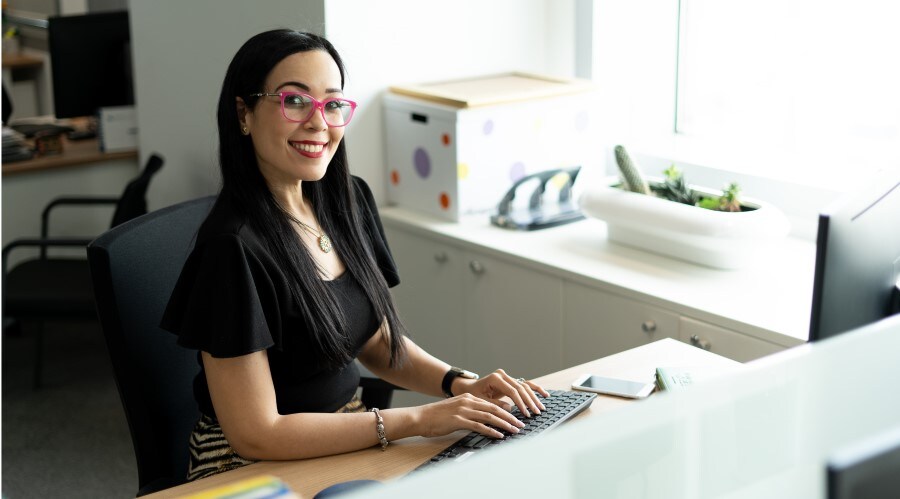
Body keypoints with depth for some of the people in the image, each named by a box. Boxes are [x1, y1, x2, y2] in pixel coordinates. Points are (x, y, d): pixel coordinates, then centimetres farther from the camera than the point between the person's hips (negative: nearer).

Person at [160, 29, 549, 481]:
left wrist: (461, 385, -5)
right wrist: (419, 419, -20)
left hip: (345, 441, 7)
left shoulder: (348, 199, 1)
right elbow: (255, 434, -20)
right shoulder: (234, 245, -22)